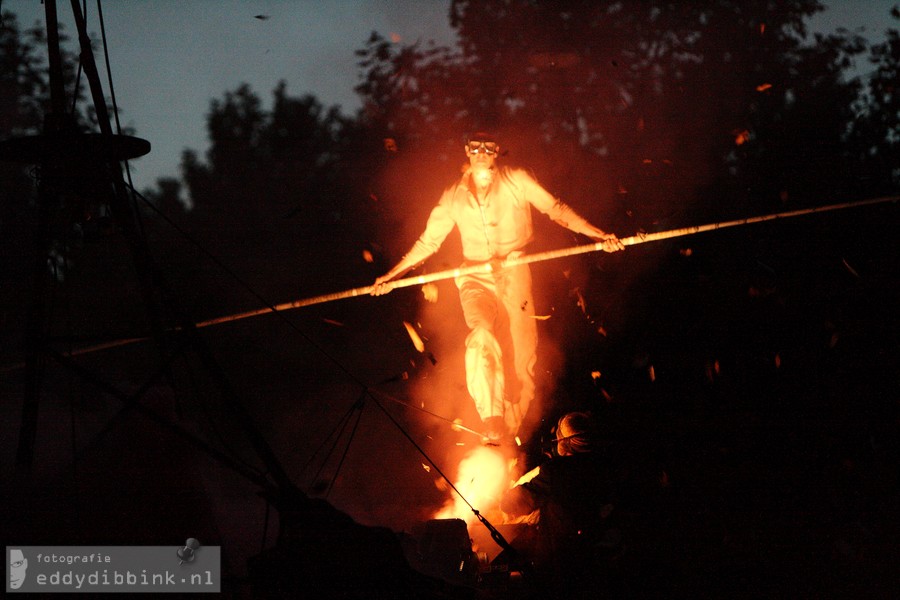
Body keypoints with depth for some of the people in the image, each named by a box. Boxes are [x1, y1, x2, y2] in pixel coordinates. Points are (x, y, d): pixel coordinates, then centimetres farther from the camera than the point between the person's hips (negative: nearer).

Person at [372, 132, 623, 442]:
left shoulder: (517, 181, 1)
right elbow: (428, 240, 16)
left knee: (520, 354, -5)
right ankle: (492, 425, -24)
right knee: (482, 336, -25)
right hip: (476, 279, 1)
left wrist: (599, 235, -8)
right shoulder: (455, 196, 8)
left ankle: (512, 434, 8)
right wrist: (391, 275, 13)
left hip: (513, 274, -1)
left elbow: (556, 209, 1)